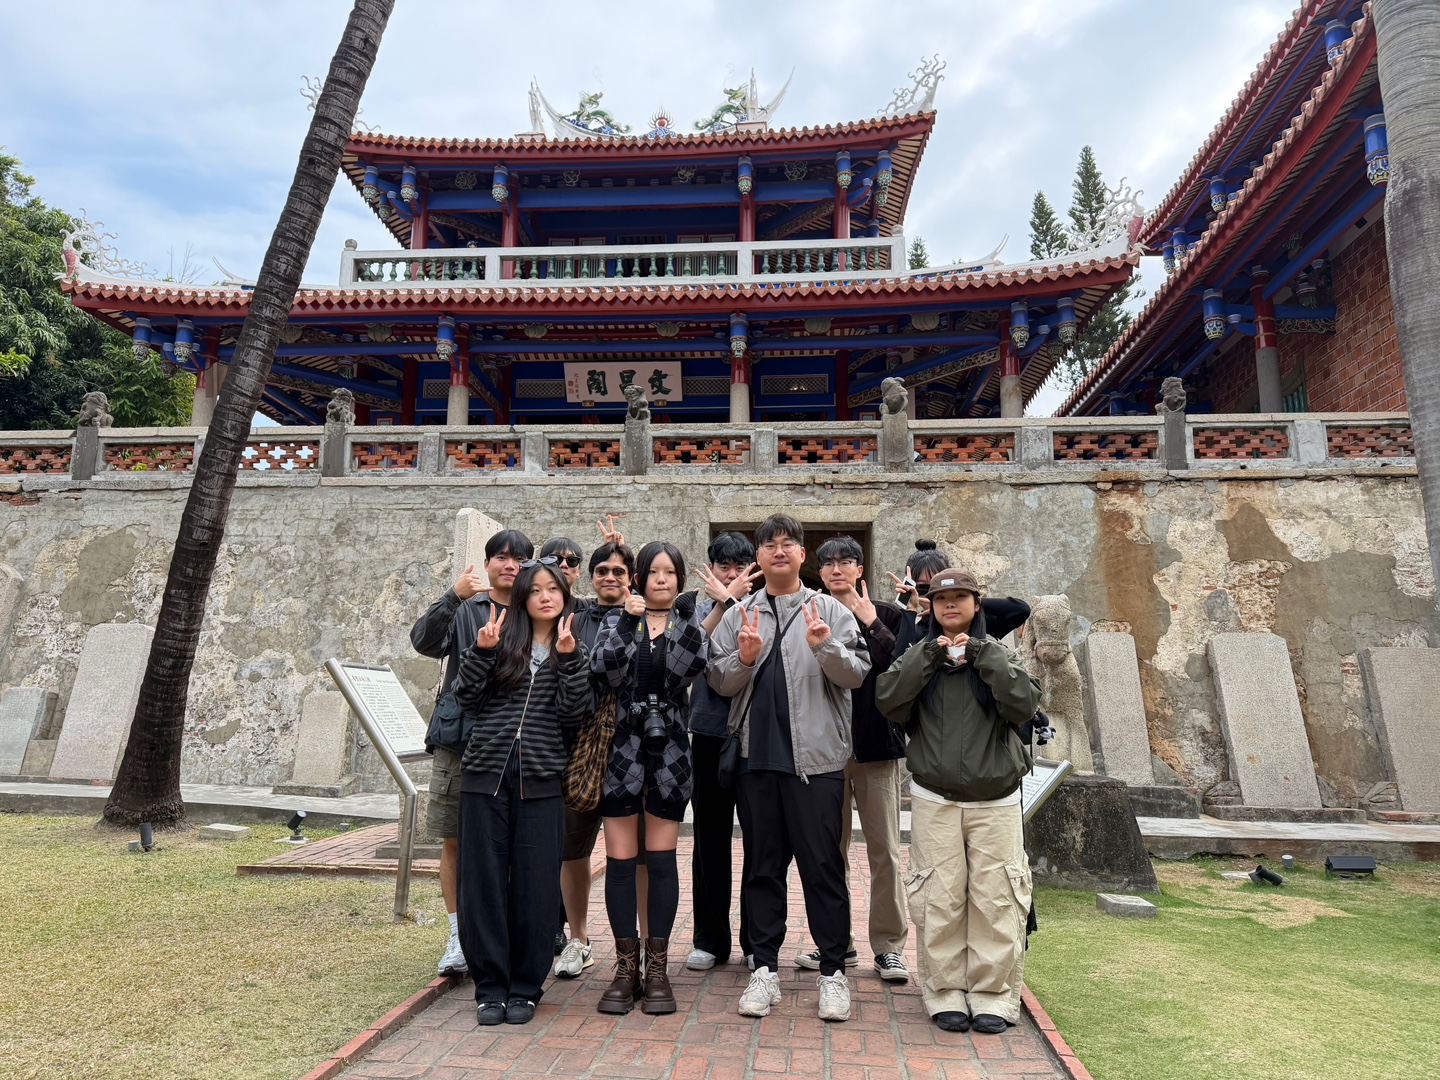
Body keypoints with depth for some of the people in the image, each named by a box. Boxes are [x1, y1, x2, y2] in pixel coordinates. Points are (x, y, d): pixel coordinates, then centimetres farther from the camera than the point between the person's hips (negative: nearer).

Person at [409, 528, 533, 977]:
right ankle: (458, 936, 19)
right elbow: (423, 640, -10)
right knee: (454, 841, 7)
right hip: (460, 738, 1)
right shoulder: (465, 609, 7)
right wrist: (453, 597, -24)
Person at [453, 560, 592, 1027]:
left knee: (534, 884, 3)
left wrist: (568, 657, -12)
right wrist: (481, 651, -8)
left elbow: (572, 714, -4)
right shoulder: (500, 641, 8)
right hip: (486, 774, 1)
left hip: (540, 780, 0)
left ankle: (525, 987, 20)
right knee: (484, 880, 5)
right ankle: (490, 986, 19)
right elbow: (467, 700, 3)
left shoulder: (575, 654, 8)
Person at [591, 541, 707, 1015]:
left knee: (662, 858, 4)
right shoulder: (616, 623, 7)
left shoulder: (689, 626, 8)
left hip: (669, 750, 0)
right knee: (620, 859, 2)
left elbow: (687, 670, -13)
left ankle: (657, 968, 15)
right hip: (621, 748, 0)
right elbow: (604, 669, -12)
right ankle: (626, 966, 16)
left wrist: (686, 617, -21)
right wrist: (627, 621, -20)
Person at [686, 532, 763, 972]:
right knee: (710, 839, 8)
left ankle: (757, 939, 21)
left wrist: (732, 599, -16)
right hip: (711, 731, 1)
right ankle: (710, 939, 22)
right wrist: (724, 601, -17)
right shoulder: (702, 606, 9)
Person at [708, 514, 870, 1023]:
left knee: (823, 865, 4)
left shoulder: (829, 610, 5)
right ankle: (765, 968, 22)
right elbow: (718, 681, 7)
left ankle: (832, 971, 18)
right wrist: (744, 657, -12)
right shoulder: (739, 615, 10)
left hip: (816, 757, -2)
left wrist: (826, 647, -19)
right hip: (756, 755, 2)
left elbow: (857, 674, -2)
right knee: (763, 865, 11)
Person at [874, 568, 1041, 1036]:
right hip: (935, 800, 0)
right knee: (940, 898, 1)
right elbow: (889, 702, -10)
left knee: (994, 898, 1)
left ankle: (991, 992, 16)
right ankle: (946, 991, 16)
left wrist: (985, 654, -14)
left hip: (996, 801, 0)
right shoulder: (920, 655, 8)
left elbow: (1024, 706, -10)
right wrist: (928, 655, -13)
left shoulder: (999, 655, 8)